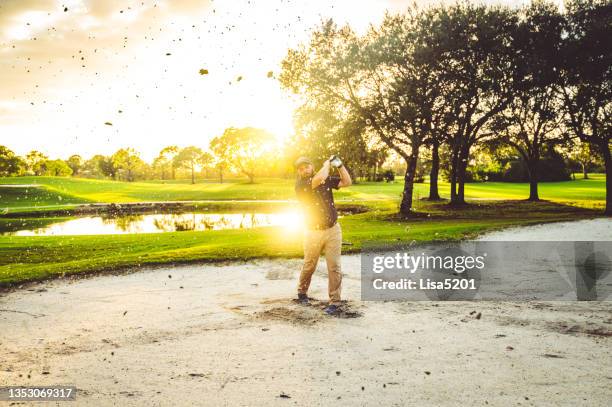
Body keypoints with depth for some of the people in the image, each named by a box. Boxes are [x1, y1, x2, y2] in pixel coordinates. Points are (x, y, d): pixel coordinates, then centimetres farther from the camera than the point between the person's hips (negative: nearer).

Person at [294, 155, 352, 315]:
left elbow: (347, 182, 5)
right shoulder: (300, 185, -11)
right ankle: (302, 292, 38)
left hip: (333, 230, 2)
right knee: (309, 266, 14)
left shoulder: (326, 179, 4)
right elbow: (319, 179, -27)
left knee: (334, 266, 0)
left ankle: (334, 302, 6)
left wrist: (339, 165, -5)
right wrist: (327, 163, -10)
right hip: (313, 232, -2)